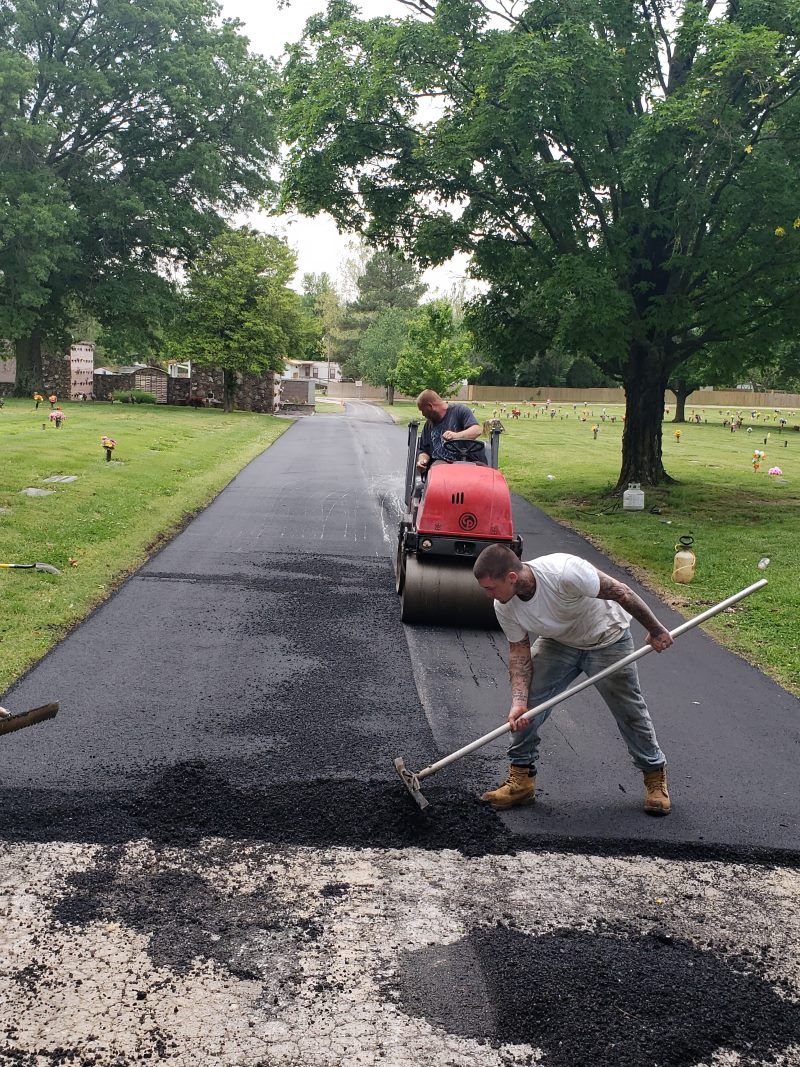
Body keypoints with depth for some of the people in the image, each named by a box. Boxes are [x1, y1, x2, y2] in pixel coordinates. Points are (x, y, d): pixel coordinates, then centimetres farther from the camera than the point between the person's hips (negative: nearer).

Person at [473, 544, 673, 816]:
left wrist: (655, 630, -19)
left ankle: (655, 775, 25)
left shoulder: (564, 572, -40)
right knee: (525, 703, -8)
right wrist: (519, 701, -24)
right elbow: (519, 651, -11)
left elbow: (620, 592, -29)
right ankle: (522, 778, 6)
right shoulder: (504, 607, -21)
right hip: (557, 643, 4)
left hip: (607, 640, -4)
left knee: (630, 710, 3)